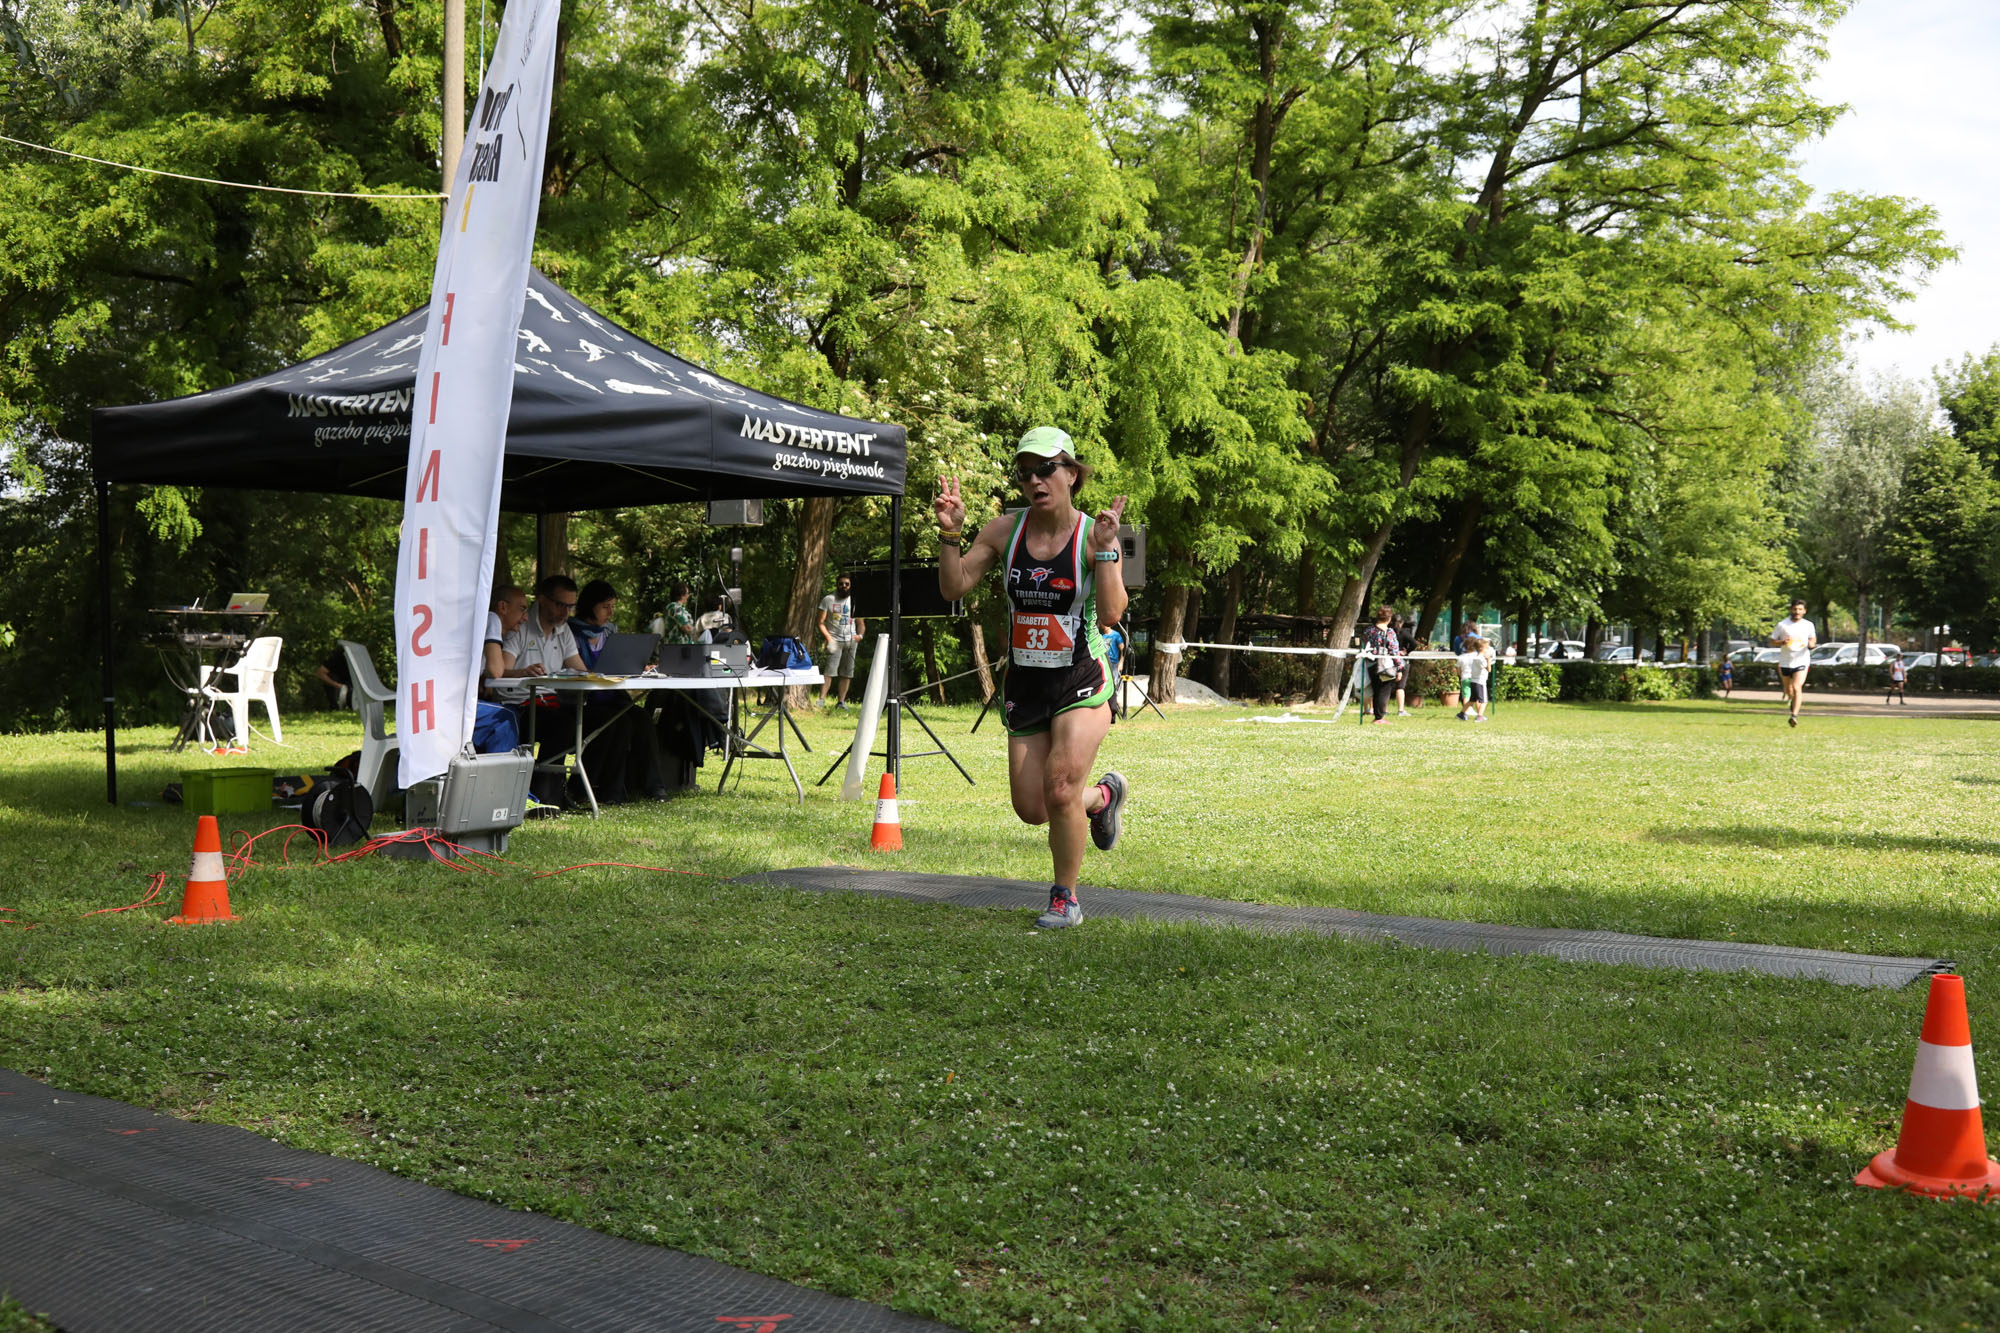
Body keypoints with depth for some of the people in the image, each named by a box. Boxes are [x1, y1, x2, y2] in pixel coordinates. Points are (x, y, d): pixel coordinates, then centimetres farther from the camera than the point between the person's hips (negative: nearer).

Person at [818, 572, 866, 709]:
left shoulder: (855, 601, 15)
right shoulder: (828, 600, 5)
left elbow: (861, 623, 19)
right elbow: (821, 622, 1)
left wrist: (860, 635, -2)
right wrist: (828, 637, -13)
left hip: (851, 641, 4)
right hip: (835, 640, -3)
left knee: (847, 672, 0)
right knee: (830, 670, -15)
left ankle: (841, 701, 5)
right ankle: (821, 699, -16)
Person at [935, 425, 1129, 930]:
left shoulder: (1094, 534, -11)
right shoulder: (1005, 530, 0)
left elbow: (1112, 614, -22)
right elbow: (954, 588, 0)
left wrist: (1105, 550, -31)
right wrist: (951, 533, -13)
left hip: (1082, 683, -4)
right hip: (1025, 684, 4)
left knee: (1060, 788, -18)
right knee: (1032, 809, 5)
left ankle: (1066, 898, 5)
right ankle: (1102, 795, 37)